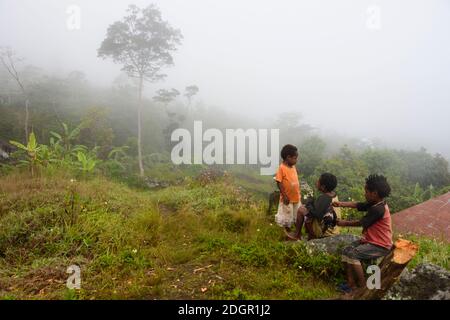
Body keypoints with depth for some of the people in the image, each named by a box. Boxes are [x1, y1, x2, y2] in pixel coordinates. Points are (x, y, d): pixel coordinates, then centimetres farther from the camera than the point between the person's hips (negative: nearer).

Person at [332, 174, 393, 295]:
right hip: (371, 240, 10)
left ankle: (363, 286, -7)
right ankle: (352, 284, 0)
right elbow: (357, 205, 13)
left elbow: (361, 223, -18)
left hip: (380, 246, -10)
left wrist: (345, 223, -4)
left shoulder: (378, 209, -26)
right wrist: (341, 204, 6)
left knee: (353, 254, -22)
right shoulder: (375, 203, 3)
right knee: (346, 251, -1)